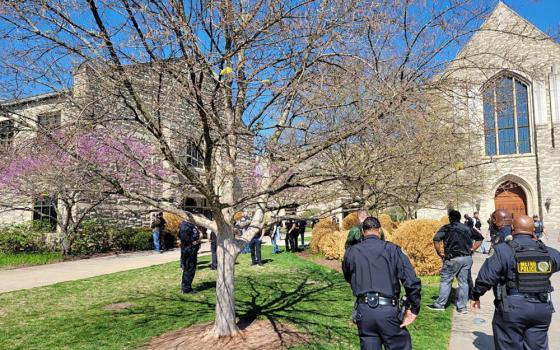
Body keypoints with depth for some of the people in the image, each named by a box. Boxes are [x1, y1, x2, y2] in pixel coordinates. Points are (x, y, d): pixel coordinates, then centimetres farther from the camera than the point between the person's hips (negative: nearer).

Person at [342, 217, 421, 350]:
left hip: (363, 310, 2)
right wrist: (413, 309, 1)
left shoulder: (351, 252, 5)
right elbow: (412, 282, -8)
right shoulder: (392, 249, -2)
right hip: (388, 310, -2)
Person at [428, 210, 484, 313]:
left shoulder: (447, 228, -5)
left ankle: (440, 304, 10)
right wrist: (471, 250, 14)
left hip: (453, 258, -5)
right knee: (463, 282, 10)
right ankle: (462, 307, 15)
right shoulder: (467, 228, 11)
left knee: (445, 281, 4)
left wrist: (440, 253, -7)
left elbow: (436, 239, -18)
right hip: (467, 258, 5)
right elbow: (480, 238, 18)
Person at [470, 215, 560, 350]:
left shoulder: (503, 251, -12)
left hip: (512, 308, -4)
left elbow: (486, 277, -12)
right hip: (542, 309, 4)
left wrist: (476, 296, 4)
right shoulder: (548, 252, 1)